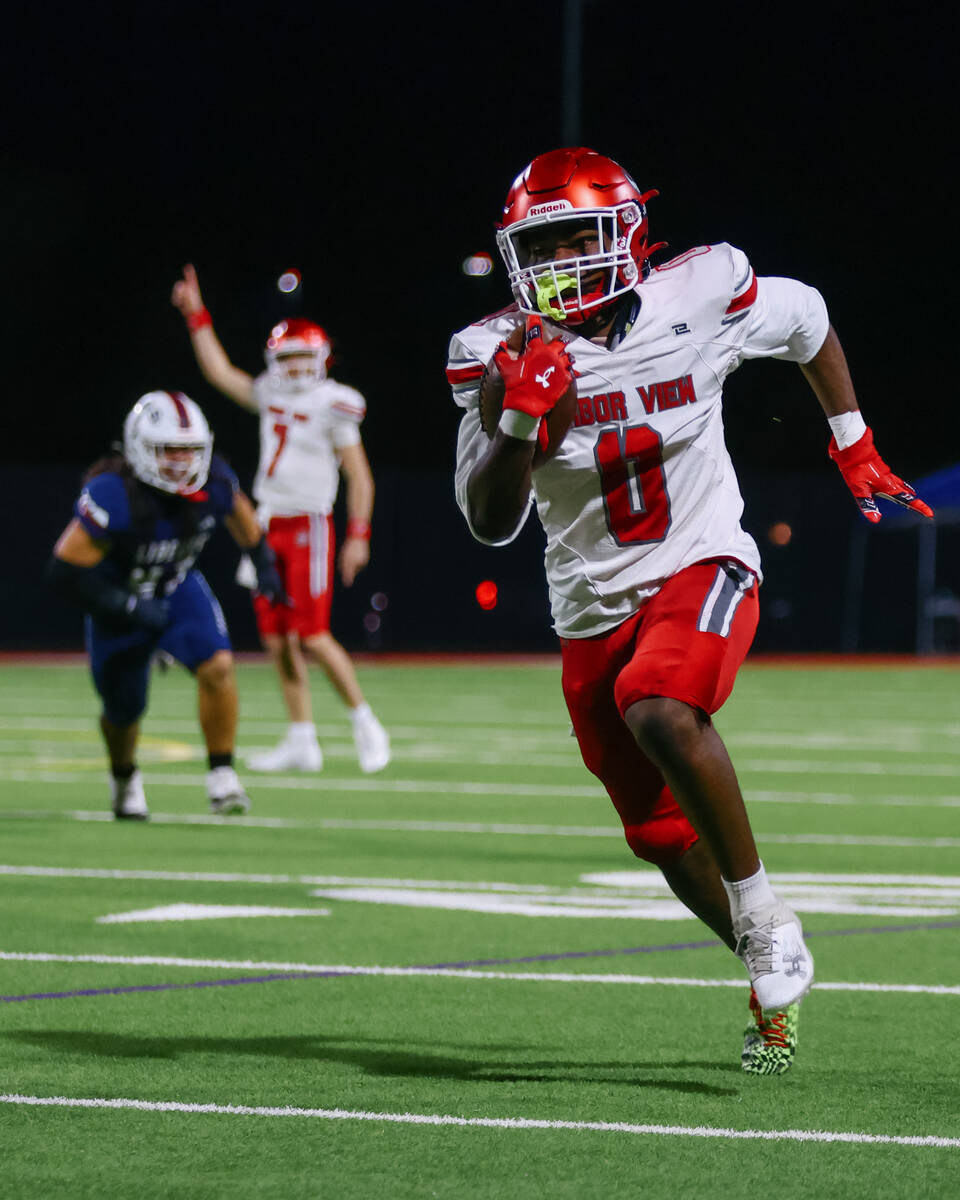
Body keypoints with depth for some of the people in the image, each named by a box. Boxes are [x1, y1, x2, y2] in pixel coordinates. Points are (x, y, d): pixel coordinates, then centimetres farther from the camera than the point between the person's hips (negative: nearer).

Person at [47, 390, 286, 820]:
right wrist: (129, 609, -29)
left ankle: (222, 776, -10)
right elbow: (65, 571, -31)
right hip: (118, 601, -3)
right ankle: (125, 780, 44)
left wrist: (262, 562, 13)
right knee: (124, 708, 12)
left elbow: (238, 511, 7)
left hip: (177, 589, 3)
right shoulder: (114, 495, -35)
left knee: (217, 667, -23)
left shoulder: (212, 482, -20)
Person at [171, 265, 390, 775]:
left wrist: (358, 536, -11)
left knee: (312, 636, -11)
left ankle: (363, 720, 4)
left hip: (309, 527, -7)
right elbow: (220, 372, 21)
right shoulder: (271, 396, 11)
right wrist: (197, 316, 19)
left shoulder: (331, 405, -8)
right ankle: (302, 741, 9)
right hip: (270, 527, 7)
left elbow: (359, 475, -7)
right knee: (278, 640, 5)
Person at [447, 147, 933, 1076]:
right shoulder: (502, 354, -9)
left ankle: (765, 920, -20)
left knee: (659, 709, -35)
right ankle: (775, 981, 35)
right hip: (594, 607, 3)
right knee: (667, 839, 11)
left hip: (701, 566, -3)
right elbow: (490, 524, -13)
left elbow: (807, 321, 12)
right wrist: (520, 415, -28)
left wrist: (853, 448, 16)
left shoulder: (700, 296, -10)